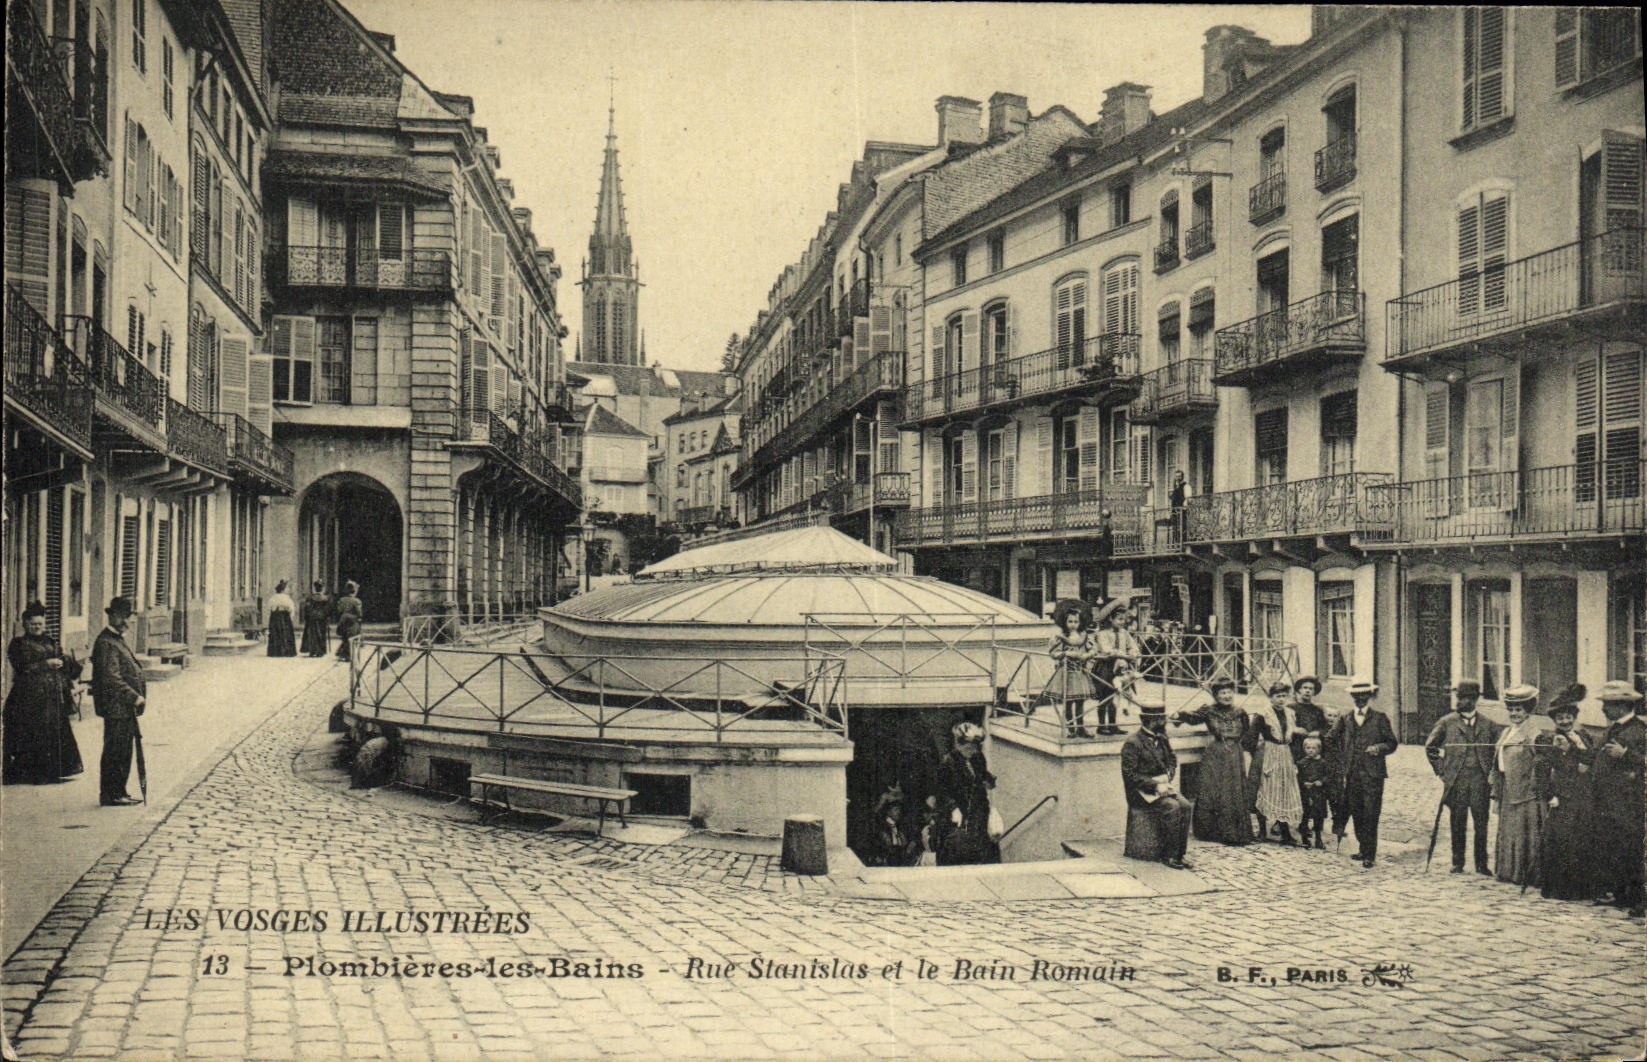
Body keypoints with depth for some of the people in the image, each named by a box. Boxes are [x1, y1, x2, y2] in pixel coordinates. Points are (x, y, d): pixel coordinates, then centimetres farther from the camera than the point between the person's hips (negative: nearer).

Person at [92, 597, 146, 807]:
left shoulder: (120, 640, 19)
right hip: (115, 707, -10)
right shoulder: (106, 643, -14)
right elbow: (111, 678, -21)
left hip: (127, 708, 10)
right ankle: (109, 795, 1)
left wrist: (142, 694, 12)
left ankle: (119, 793, 20)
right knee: (114, 751, -5)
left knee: (125, 751, 13)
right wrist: (135, 697, -21)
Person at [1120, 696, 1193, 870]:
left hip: (1161, 787, 7)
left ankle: (1179, 854, -12)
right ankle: (1169, 856, -20)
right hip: (1140, 794, -7)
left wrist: (1167, 777, 1)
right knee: (1172, 807, -29)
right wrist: (1154, 785, -21)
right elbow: (1129, 775, -16)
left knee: (1186, 806, -17)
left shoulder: (1161, 739, 11)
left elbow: (1172, 760, 23)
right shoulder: (1132, 743, -13)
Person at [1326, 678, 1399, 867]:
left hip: (1372, 774, -3)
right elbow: (1330, 740, 19)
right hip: (1350, 774, 3)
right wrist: (1338, 760, 10)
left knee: (1370, 815, -5)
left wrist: (1379, 748, -12)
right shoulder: (1344, 719, 13)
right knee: (1356, 814, 7)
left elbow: (1392, 743, 6)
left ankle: (1370, 854, 0)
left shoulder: (1380, 718, 6)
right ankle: (1364, 849, 20)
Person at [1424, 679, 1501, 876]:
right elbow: (1430, 746, 11)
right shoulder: (1447, 722, 4)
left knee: (1481, 824, 2)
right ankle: (1457, 863, 12)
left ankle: (1481, 864, 12)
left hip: (1480, 781, 1)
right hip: (1456, 782, 0)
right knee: (1458, 824, 4)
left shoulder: (1487, 725, 7)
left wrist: (1492, 772, 6)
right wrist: (1440, 770, 4)